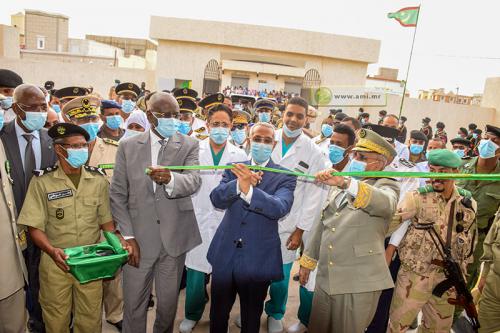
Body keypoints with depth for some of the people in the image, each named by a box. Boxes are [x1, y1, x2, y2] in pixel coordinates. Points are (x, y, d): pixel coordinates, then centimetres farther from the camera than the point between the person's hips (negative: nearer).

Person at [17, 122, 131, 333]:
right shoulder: (42, 181, -8)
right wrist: (52, 250, -25)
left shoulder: (98, 179, -1)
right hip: (56, 262, -1)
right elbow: (35, 226, -7)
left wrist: (119, 240, -12)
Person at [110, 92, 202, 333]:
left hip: (174, 239, 0)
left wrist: (170, 179, -37)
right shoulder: (128, 146, 2)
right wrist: (128, 236, -6)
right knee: (133, 305, 11)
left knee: (168, 303, 15)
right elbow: (118, 194, 1)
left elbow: (194, 181, -15)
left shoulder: (188, 145, 1)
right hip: (139, 239, 0)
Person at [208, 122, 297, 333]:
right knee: (218, 315, 20)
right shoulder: (234, 169, 2)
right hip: (224, 255, 3)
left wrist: (248, 189, -40)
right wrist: (238, 184, -32)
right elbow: (216, 199, -12)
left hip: (258, 258, -2)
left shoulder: (285, 177, -7)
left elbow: (280, 208, -24)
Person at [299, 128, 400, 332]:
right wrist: (307, 260, 17)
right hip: (325, 279, 6)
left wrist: (345, 183, -44)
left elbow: (386, 203, -31)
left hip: (359, 284, -5)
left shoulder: (386, 185, -6)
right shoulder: (338, 186, 11)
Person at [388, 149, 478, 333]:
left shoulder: (468, 203, 1)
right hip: (415, 273, -4)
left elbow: (469, 241, 11)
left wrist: (460, 272, 13)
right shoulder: (418, 197, -12)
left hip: (448, 277, 4)